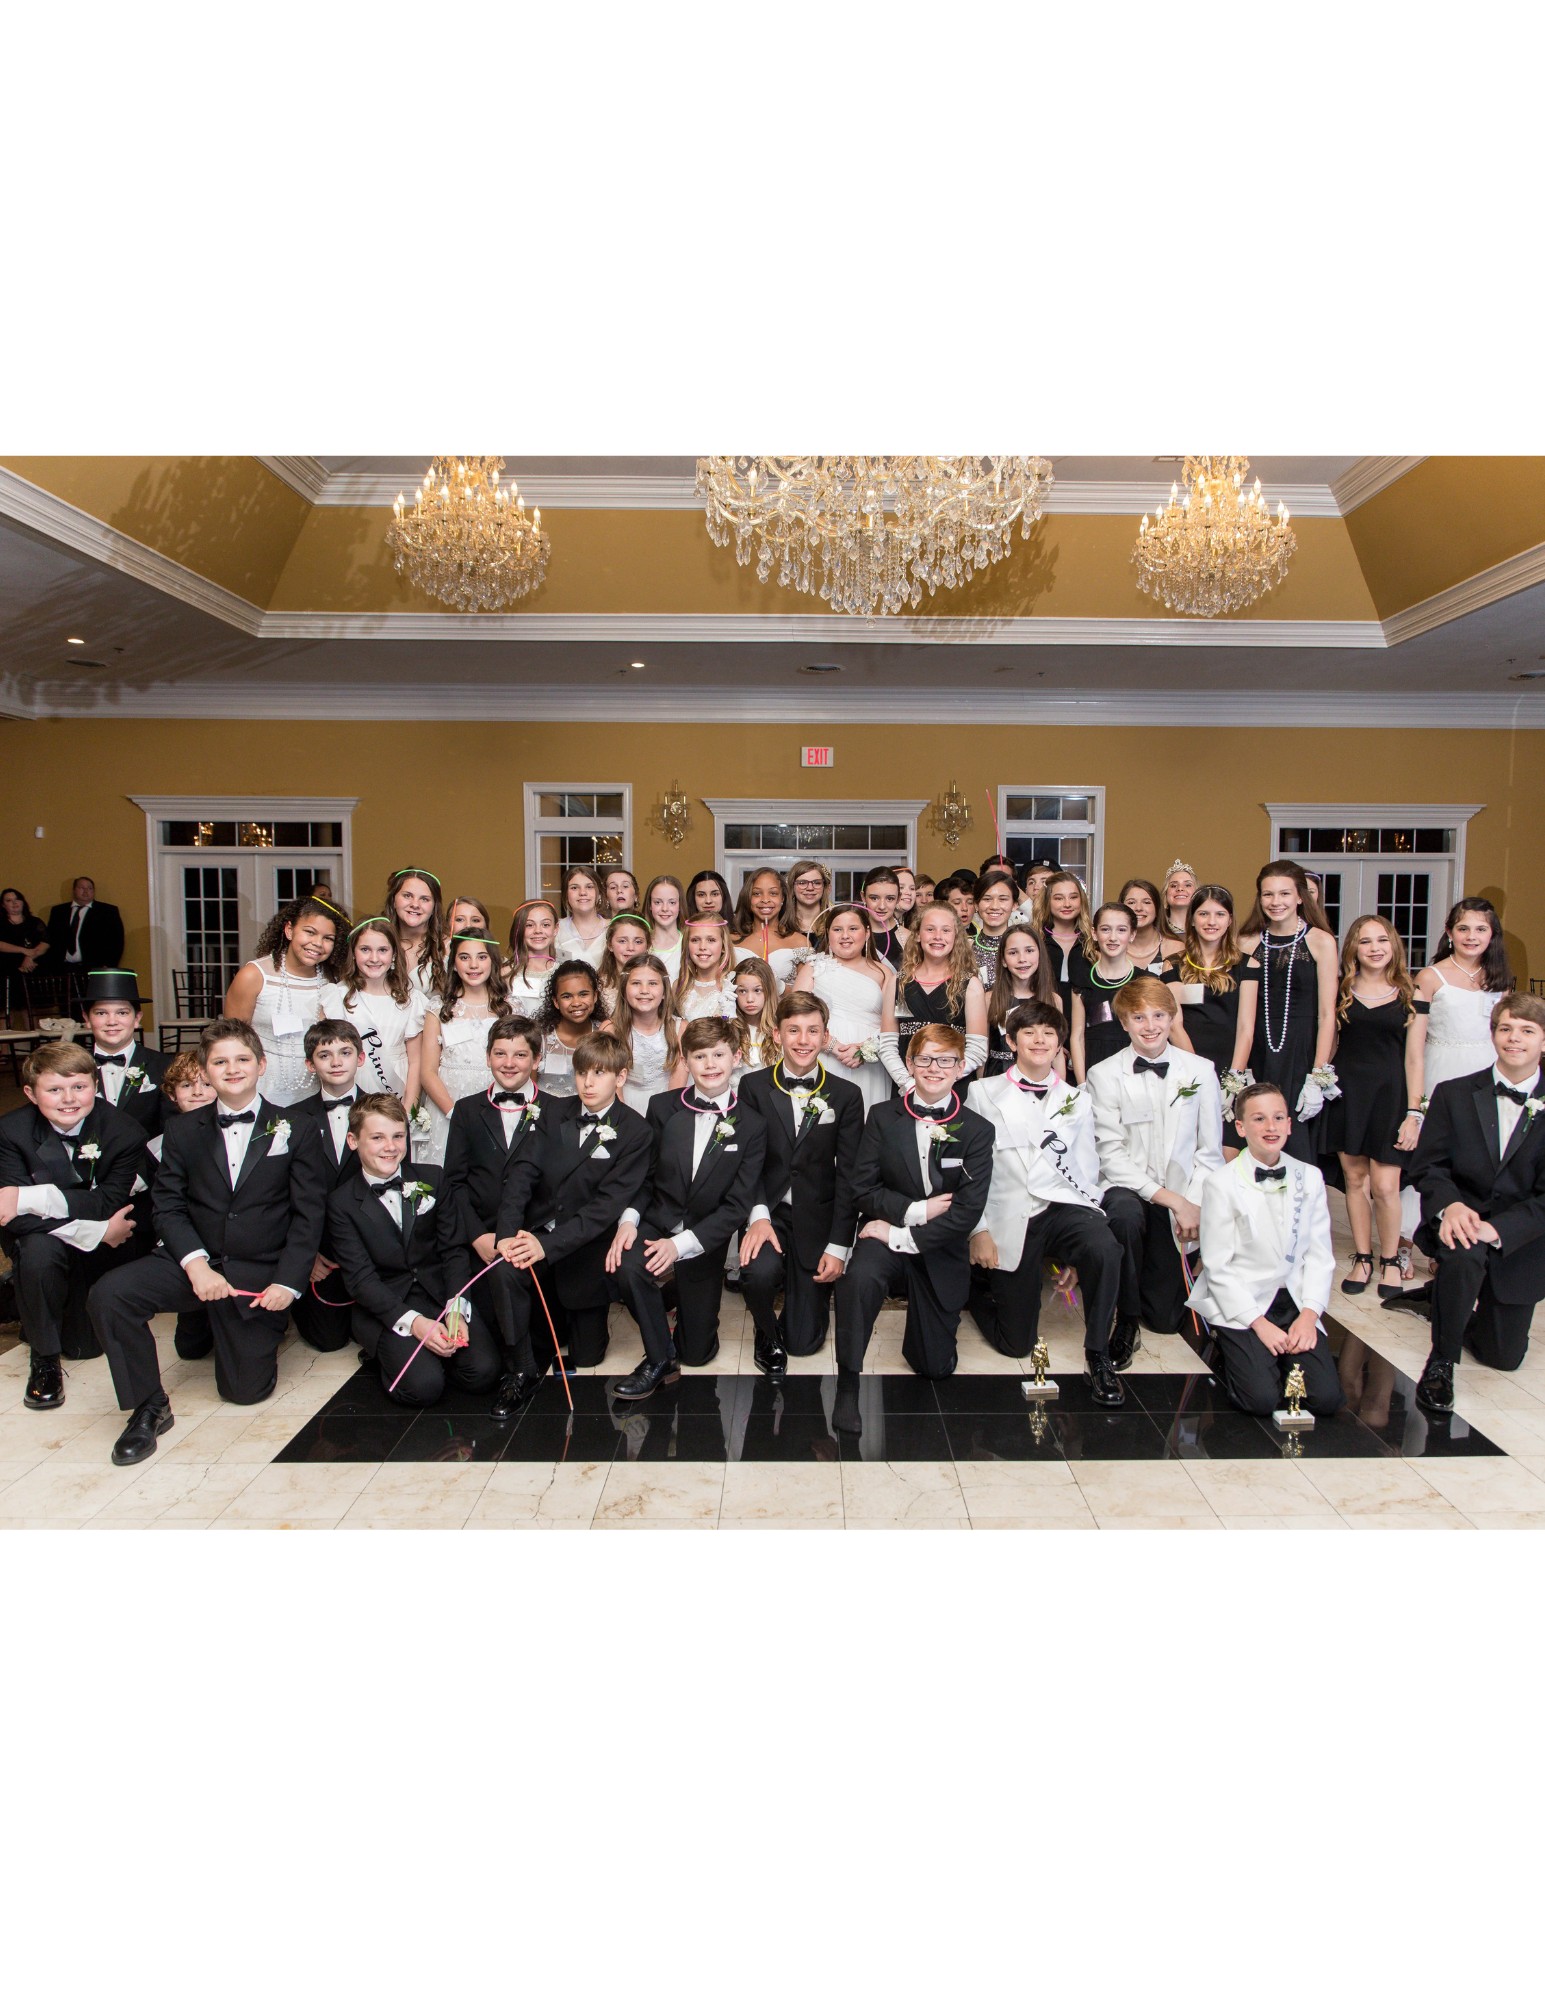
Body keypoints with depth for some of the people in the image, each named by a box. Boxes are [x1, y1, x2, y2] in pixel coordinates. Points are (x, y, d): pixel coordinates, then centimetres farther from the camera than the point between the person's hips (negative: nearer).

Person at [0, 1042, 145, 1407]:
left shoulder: (123, 1131, -19)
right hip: (44, 1239, -1)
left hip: (104, 1249, 1)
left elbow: (109, 1204, -24)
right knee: (39, 1248, -36)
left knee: (84, 1346, 1)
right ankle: (44, 1358, -12)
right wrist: (97, 1231, -32)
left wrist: (30, 1198, -33)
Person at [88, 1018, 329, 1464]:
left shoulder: (298, 1131, 0)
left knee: (246, 1388, -2)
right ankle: (149, 1409, -5)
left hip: (259, 1274, -2)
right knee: (107, 1295, -24)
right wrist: (195, 1263, -16)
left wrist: (288, 1283, -12)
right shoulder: (182, 1132, 8)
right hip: (194, 1261, 2)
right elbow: (168, 1206, 2)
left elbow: (309, 1214, -3)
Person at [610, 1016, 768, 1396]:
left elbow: (737, 1205, -8)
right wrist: (629, 1219, -20)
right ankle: (659, 1358, -11)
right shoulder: (662, 1108, -1)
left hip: (702, 1242, 0)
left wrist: (681, 1244, -19)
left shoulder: (751, 1127, -5)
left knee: (698, 1351, 5)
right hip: (656, 1224, 0)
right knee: (628, 1266, -35)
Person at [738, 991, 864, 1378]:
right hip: (769, 1211, 0)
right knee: (760, 1271, -34)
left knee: (805, 1340, -1)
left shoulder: (846, 1095, 1)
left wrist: (838, 1247, -6)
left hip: (815, 1219, 1)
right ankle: (768, 1335, 2)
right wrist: (757, 1215, -22)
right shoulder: (754, 1087, 1)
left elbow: (848, 1176, 0)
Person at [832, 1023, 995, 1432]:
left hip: (942, 1247, 1)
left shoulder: (977, 1130, -3)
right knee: (859, 1277, -36)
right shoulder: (883, 1117, -1)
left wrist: (903, 1237, -18)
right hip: (887, 1231, -1)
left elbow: (968, 1211, -12)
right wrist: (916, 1210, -16)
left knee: (936, 1366, 2)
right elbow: (862, 1189, -4)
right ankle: (847, 1385, -20)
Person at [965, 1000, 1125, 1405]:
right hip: (1009, 1219, -1)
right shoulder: (984, 1093, 5)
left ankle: (1097, 1356, -14)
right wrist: (979, 1231, -4)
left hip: (1062, 1206, 2)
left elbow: (1086, 1172, 11)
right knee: (1016, 1344, -1)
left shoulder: (1078, 1101, 12)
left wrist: (1078, 1254, 1)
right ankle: (978, 1284, 31)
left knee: (1104, 1249, -35)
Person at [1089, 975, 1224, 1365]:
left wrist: (1193, 1206, -9)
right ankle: (1126, 1319, -17)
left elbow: (1210, 1152, 5)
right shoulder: (1104, 1074, -5)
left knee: (1166, 1318, -2)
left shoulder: (1201, 1071, 3)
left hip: (1181, 1201, 2)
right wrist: (1172, 1199, -18)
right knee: (1126, 1213, -38)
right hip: (1124, 1188, -2)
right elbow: (1111, 1156, -10)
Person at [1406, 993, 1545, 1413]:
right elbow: (1427, 1166, -5)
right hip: (1460, 1220, -1)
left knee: (1503, 1356, 8)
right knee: (1464, 1254, -37)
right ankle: (1442, 1361, -15)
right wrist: (1448, 1205, -26)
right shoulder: (1453, 1094, -2)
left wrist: (1499, 1229, -28)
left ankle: (1449, 1303, 42)